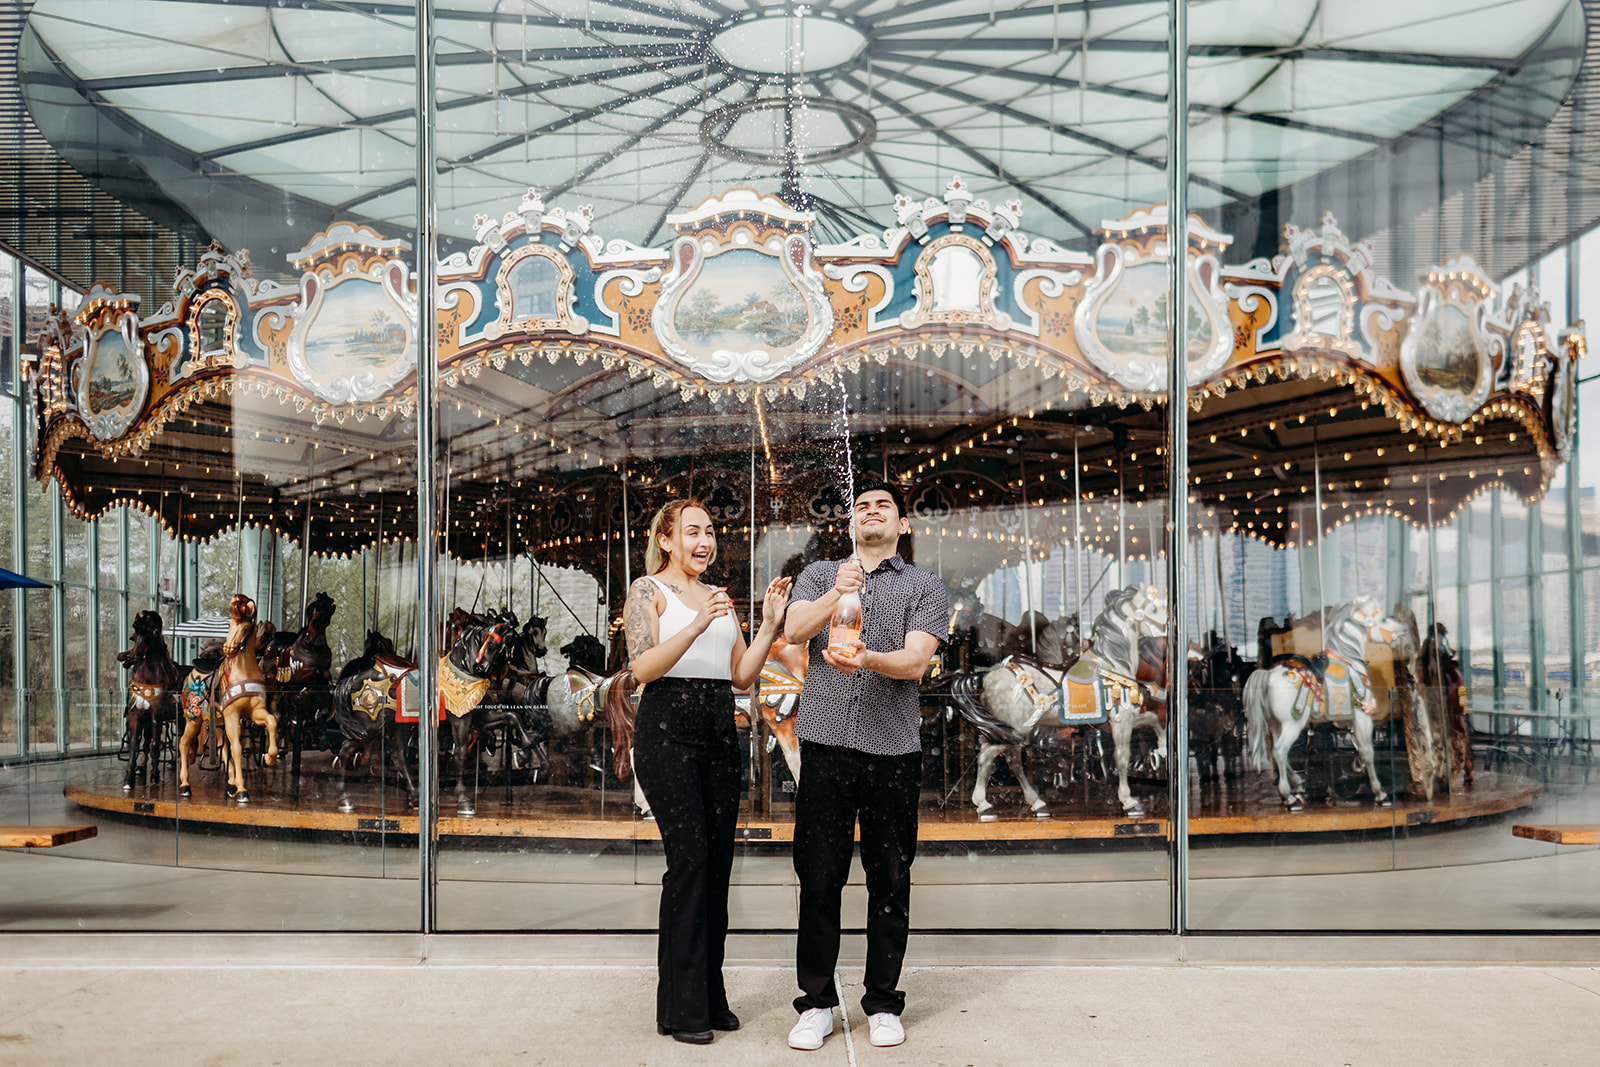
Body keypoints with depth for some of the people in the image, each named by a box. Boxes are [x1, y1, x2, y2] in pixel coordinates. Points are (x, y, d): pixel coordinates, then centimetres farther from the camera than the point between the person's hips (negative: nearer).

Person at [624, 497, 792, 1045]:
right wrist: (697, 626, -22)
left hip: (719, 733, 6)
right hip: (668, 729, -6)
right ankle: (682, 1006, -2)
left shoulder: (719, 597, 20)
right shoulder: (648, 590, 2)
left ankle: (711, 995, 15)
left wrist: (770, 625, 2)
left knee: (719, 860, 4)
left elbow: (741, 675, 15)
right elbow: (643, 667, -12)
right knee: (690, 857, -11)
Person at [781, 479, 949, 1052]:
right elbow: (794, 630, -4)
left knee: (890, 880, 5)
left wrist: (866, 658, -24)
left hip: (893, 749, 0)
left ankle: (883, 1004, 18)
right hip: (825, 742, 1)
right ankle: (817, 1003, 15)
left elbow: (915, 661, -4)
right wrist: (837, 595, -21)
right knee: (818, 877, 2)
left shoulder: (925, 586, 10)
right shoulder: (820, 574, 15)